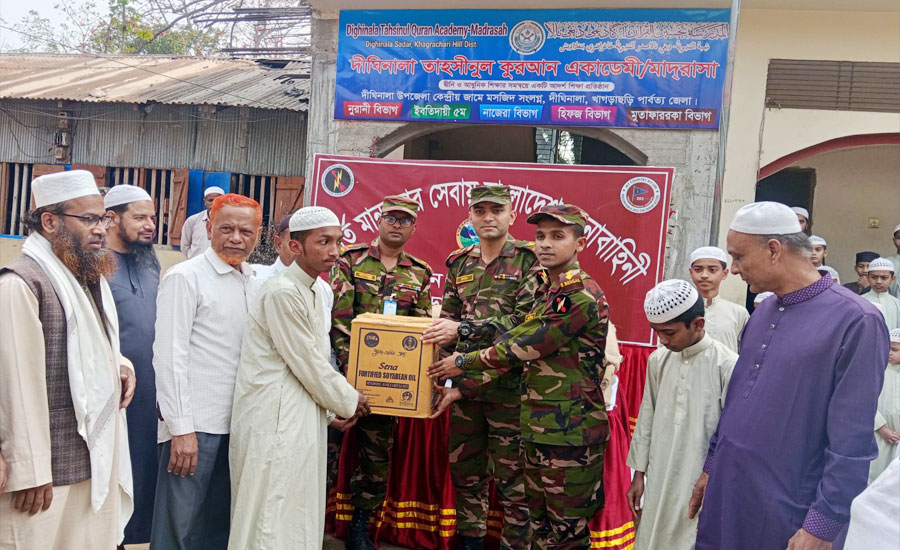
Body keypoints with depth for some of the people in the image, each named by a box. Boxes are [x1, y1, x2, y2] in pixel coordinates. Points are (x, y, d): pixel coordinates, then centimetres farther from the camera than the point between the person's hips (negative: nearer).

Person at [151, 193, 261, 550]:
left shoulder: (252, 282, 12)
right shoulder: (185, 277, -9)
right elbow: (169, 356, -13)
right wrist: (181, 428, -15)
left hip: (235, 423, 7)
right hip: (194, 425, -6)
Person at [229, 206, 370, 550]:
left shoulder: (312, 291, 13)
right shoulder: (283, 292, -17)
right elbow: (307, 363, -15)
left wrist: (334, 408, 9)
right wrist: (347, 402, -1)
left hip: (301, 417, 9)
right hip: (275, 421, -9)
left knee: (299, 519, 16)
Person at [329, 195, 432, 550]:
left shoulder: (420, 274, 9)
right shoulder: (351, 260, 0)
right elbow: (337, 315, -8)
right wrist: (347, 361, -18)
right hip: (345, 369, -3)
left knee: (378, 453, 11)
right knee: (328, 444, 1)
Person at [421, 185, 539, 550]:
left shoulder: (528, 260, -5)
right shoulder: (459, 263, 13)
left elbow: (525, 320, -16)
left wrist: (464, 329, -22)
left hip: (509, 383, -5)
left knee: (511, 476, 2)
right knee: (464, 470, 15)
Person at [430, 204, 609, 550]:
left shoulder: (583, 297, -17)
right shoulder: (545, 292, 13)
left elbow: (523, 347, -17)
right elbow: (516, 351, 11)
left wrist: (464, 362, -6)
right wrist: (462, 389, 6)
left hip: (571, 431, -9)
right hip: (538, 427, 9)